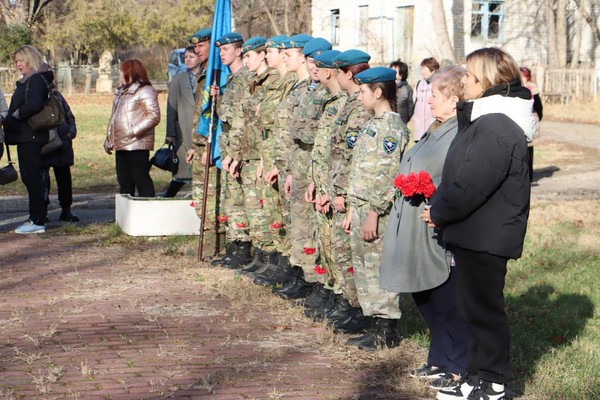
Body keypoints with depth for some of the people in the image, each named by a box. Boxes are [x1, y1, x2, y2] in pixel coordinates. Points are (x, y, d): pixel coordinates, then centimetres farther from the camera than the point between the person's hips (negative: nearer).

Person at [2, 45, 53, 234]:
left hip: (30, 137, -10)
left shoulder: (36, 80, -14)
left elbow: (35, 105, -29)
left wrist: (15, 115, -17)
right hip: (26, 136, 10)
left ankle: (38, 221, -3)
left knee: (31, 177, -7)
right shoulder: (28, 80, 18)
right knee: (31, 177, 14)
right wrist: (10, 120, 6)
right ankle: (36, 217, 21)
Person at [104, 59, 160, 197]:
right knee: (124, 182, 12)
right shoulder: (121, 92, 20)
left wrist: (133, 131, -21)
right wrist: (109, 140, 20)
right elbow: (114, 118, 25)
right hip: (121, 145, 9)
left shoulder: (145, 91, -9)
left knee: (141, 180, -7)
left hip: (137, 145, -9)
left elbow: (154, 116, -19)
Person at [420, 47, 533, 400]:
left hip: (486, 236, -10)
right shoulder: (483, 119, 13)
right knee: (474, 305, 17)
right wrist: (439, 208, 7)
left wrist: (439, 213, -11)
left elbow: (471, 185, -25)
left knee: (483, 306, 0)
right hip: (474, 233, 10)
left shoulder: (496, 128, -22)